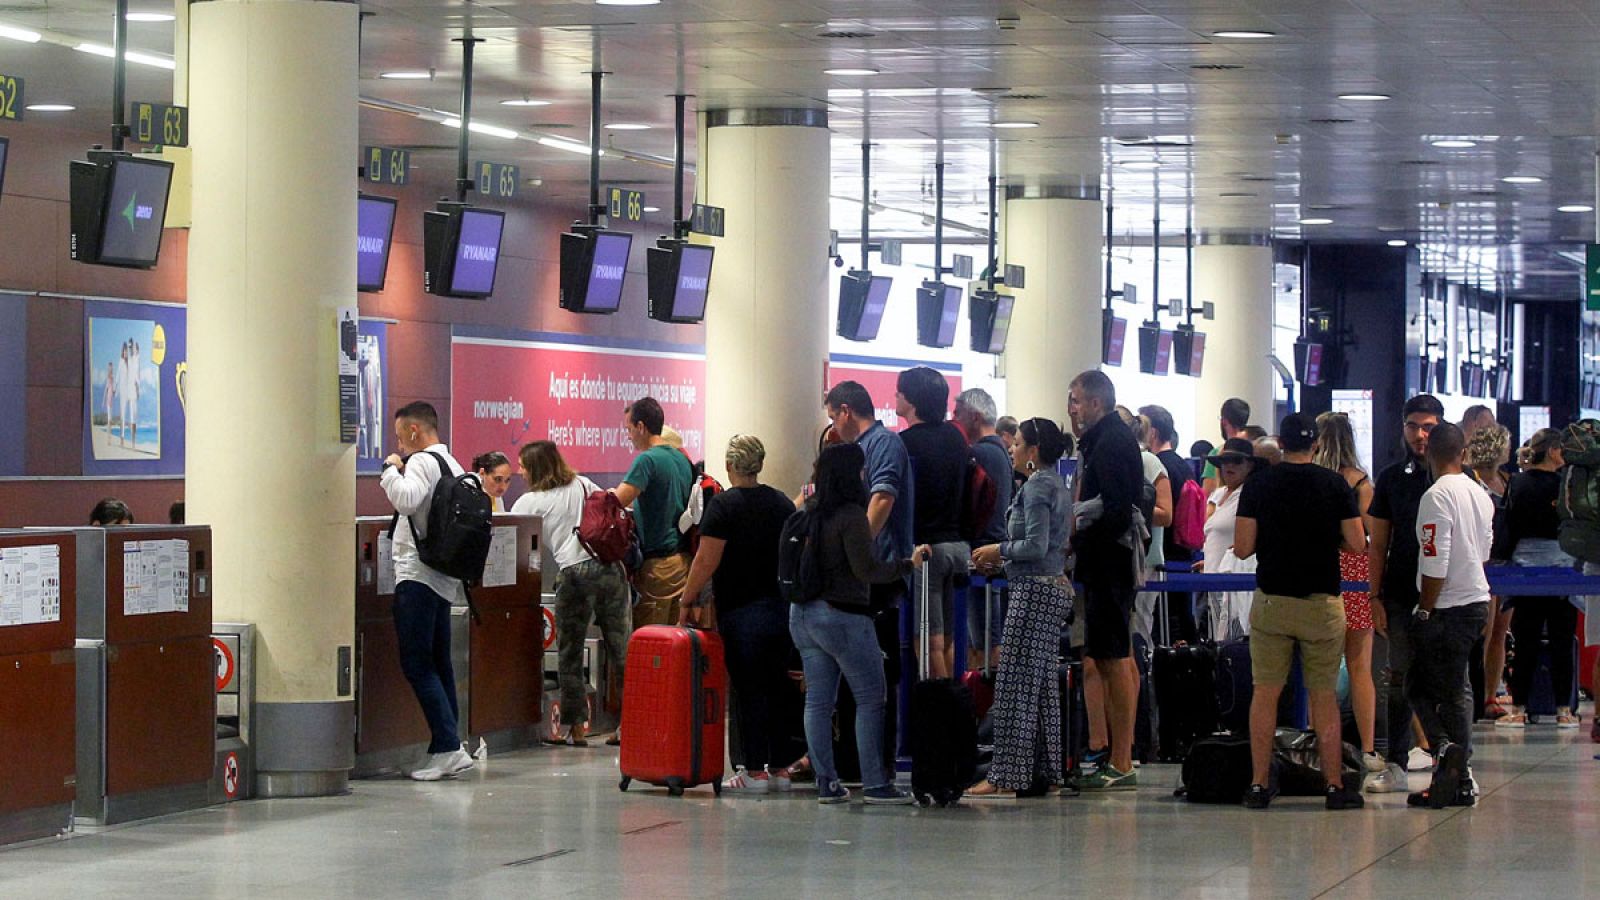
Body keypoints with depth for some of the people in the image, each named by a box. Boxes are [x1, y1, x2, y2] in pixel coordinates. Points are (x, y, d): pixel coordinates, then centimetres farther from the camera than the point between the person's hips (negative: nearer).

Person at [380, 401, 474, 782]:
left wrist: (391, 469, -10)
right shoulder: (452, 465, 19)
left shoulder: (423, 462, -9)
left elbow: (406, 500, -25)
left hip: (418, 576, -10)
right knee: (438, 665, 11)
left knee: (417, 665, -11)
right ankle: (448, 748, 10)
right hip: (443, 578, 10)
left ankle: (447, 747, -17)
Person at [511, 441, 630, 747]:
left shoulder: (530, 502, 5)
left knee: (569, 653, 5)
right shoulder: (583, 485, 16)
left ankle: (573, 727, 6)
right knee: (621, 649, 5)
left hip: (574, 573, -4)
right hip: (611, 568, 4)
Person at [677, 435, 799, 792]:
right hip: (783, 609, 5)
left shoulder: (723, 505, -9)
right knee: (776, 688, 10)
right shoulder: (782, 503, 9)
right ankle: (779, 768, 12)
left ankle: (755, 770, -3)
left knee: (749, 691, -3)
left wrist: (689, 602, -5)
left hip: (742, 613, -5)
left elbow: (707, 560, -13)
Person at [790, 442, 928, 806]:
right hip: (842, 616, -7)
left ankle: (826, 782, 8)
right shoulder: (850, 516, -15)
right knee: (871, 698, 1)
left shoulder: (807, 512, 7)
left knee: (817, 701, 8)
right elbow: (866, 570, -17)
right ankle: (875, 783, -1)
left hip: (802, 613, 7)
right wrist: (908, 564, -8)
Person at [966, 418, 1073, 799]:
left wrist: (999, 550, -6)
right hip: (1055, 586, 10)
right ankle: (1043, 771, 12)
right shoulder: (1056, 485, 17)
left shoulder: (1036, 487, -13)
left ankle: (1008, 777, -9)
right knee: (1043, 684, 11)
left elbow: (1035, 546, -21)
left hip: (1035, 591, -10)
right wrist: (1003, 558, 17)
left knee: (1016, 684, -9)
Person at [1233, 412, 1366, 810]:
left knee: (1265, 694, 6)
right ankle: (1335, 786, 6)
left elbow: (1243, 546, -5)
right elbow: (1357, 544, -4)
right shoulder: (1335, 485, -3)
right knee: (1324, 696, 6)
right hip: (1322, 601, 0)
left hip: (1271, 600, 0)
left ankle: (1259, 785, 4)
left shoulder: (1258, 485, -3)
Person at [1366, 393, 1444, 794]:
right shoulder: (1391, 478, 9)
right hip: (1400, 597, 3)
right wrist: (1375, 596, 4)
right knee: (1397, 682, 5)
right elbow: (1377, 545, 11)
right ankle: (1395, 765, 11)